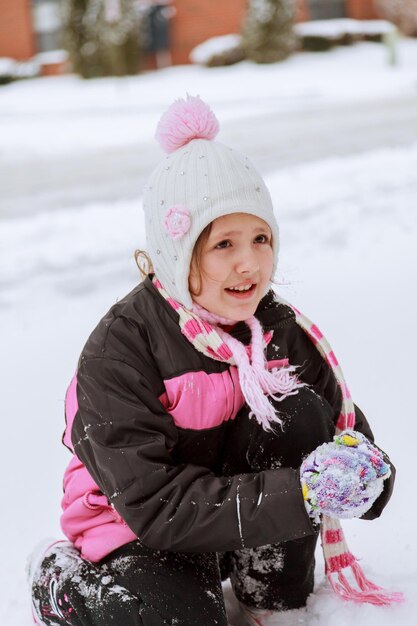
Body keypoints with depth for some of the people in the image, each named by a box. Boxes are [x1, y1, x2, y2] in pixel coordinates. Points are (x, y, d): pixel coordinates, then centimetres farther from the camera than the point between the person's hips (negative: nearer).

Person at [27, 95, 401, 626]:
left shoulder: (277, 328, -8)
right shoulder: (118, 353, -24)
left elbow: (345, 425, -4)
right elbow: (156, 504, -29)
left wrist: (366, 470, -30)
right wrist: (297, 497, -38)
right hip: (136, 531, -4)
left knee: (299, 410, -19)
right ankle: (59, 582, 2)